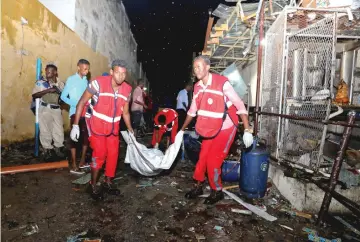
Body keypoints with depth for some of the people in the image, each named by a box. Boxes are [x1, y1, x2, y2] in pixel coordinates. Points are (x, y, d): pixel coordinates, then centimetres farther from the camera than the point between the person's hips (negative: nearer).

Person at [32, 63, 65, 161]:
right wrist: (47, 90, -19)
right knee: (45, 130, 4)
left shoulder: (60, 83, 6)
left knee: (59, 129, 5)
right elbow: (34, 95, -11)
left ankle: (58, 148, 21)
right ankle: (47, 150, 17)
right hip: (44, 109, -2)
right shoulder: (41, 82, -2)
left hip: (56, 109, 2)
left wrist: (59, 92, -9)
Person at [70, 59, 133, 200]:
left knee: (113, 153, 8)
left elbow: (125, 112, 6)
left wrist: (130, 130, 7)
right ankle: (93, 185, 15)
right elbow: (82, 103, -14)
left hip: (113, 127, 5)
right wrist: (75, 125, -16)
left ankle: (108, 182, 28)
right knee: (99, 154, -7)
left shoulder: (127, 89, -8)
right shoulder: (98, 83, -22)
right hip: (96, 125, -5)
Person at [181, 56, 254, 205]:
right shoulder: (197, 87, 0)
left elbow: (240, 105, -19)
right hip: (210, 130, 6)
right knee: (202, 158, 9)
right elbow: (192, 110, 12)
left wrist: (247, 130, -23)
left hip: (226, 129, -6)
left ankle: (217, 192, 17)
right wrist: (182, 129, 17)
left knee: (213, 161, -5)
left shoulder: (222, 83, -21)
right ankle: (198, 187, 29)